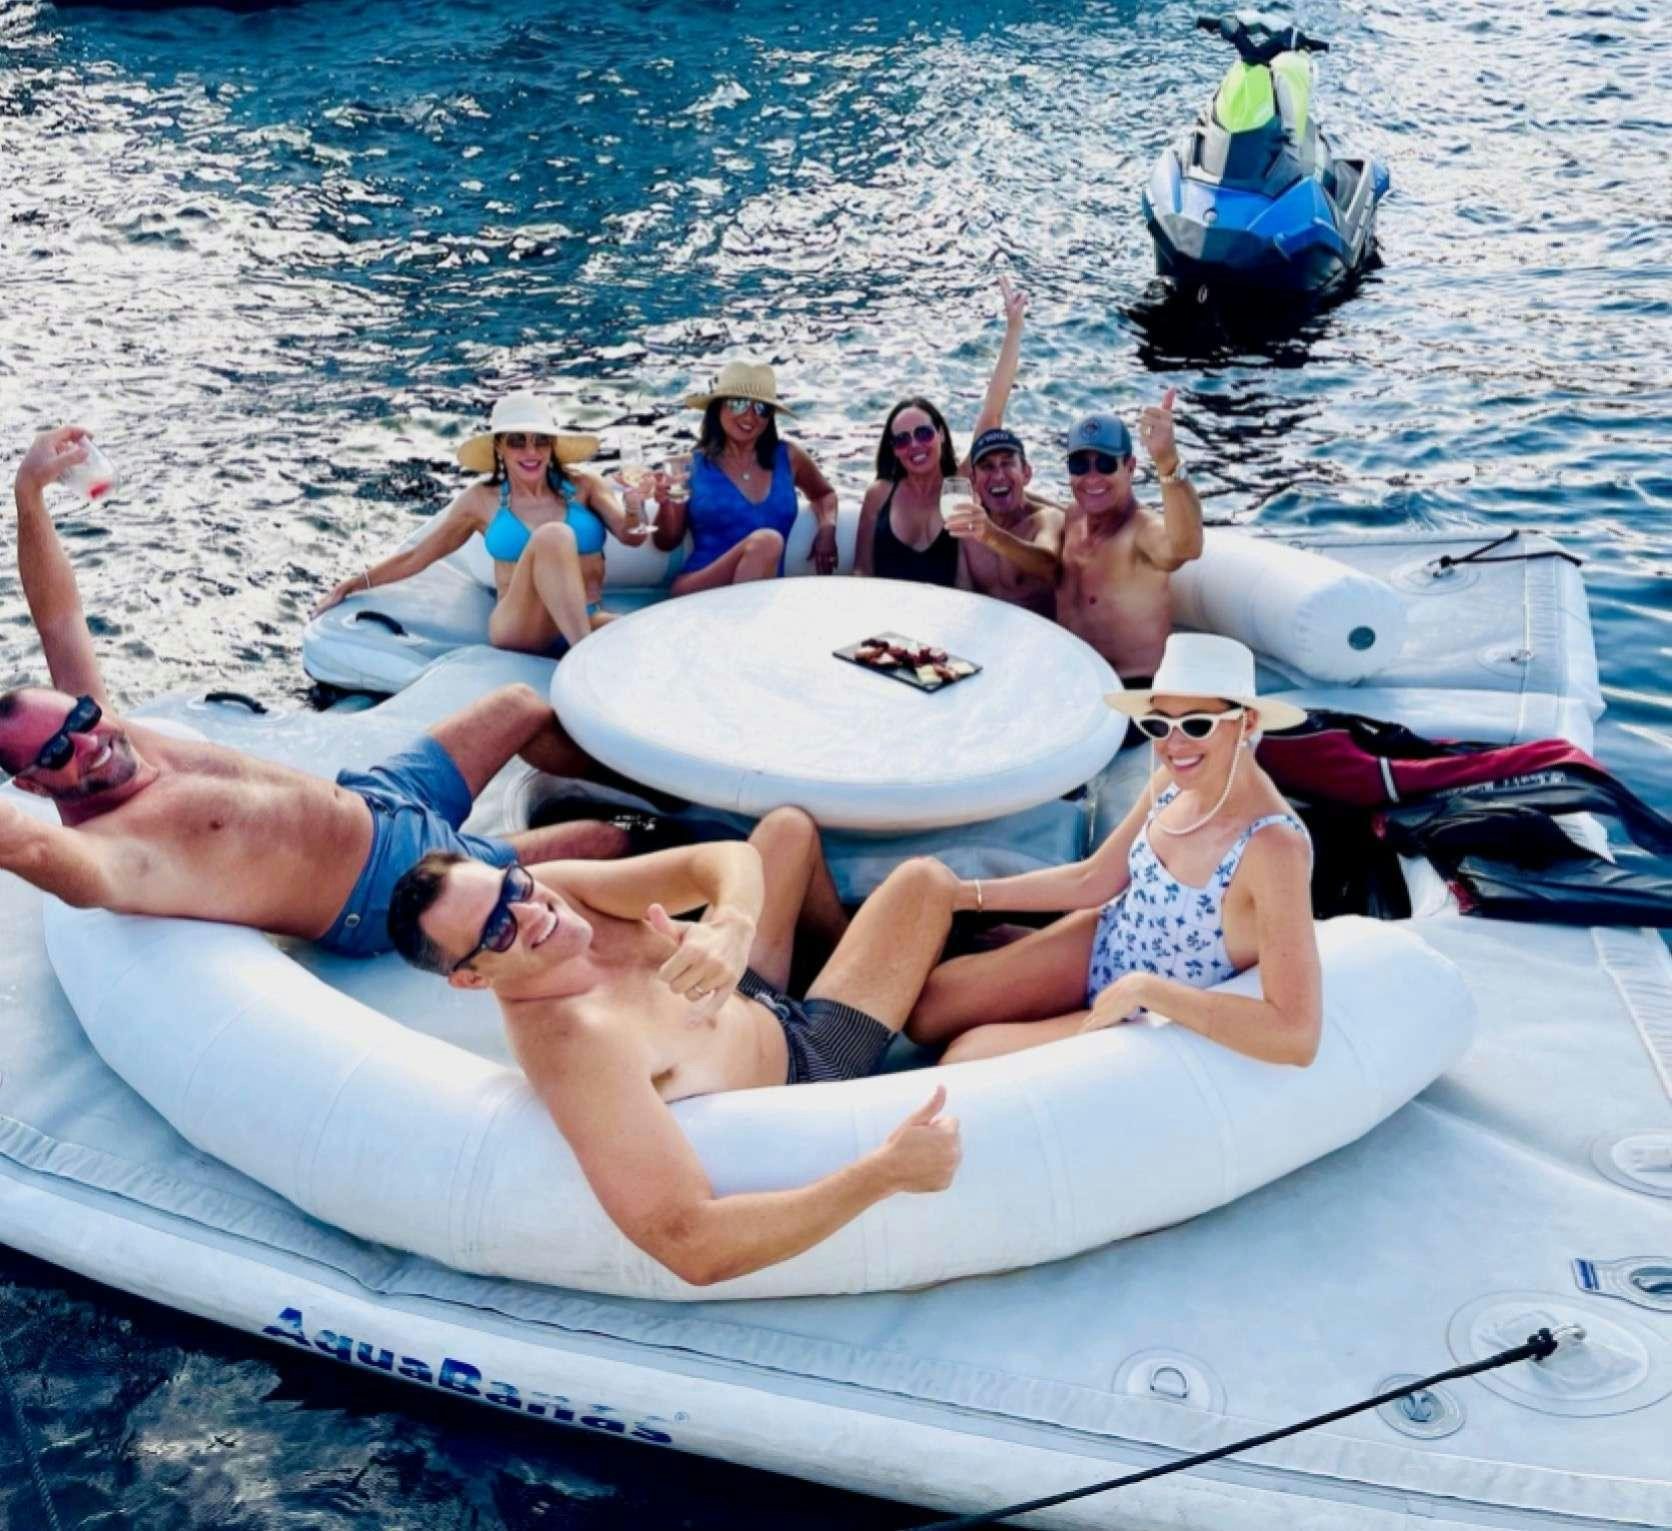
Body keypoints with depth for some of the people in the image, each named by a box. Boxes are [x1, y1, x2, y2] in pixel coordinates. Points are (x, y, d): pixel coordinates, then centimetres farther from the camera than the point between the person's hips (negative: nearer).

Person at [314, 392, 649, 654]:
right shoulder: (483, 500, 11)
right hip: (521, 631, 1)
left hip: (588, 622, 0)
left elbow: (631, 537, 1)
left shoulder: (583, 486, 10)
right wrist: (351, 585, 16)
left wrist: (634, 504, -21)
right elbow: (415, 557, 18)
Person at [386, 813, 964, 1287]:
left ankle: (849, 953, 50)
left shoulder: (542, 891, -21)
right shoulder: (575, 1046, -45)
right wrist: (888, 1169, -50)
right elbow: (691, 1247, -49)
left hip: (746, 995, 7)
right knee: (925, 881, -3)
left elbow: (726, 857, -21)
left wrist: (734, 926, -46)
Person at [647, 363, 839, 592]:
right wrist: (666, 506, -12)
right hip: (698, 591, -2)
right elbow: (667, 543, 8)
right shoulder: (692, 465, 3)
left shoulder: (789, 457, 9)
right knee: (766, 541, -28)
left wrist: (827, 527, 8)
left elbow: (824, 494, 29)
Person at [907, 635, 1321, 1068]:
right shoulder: (1174, 781, -12)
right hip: (1102, 944, 6)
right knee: (924, 1012, 3)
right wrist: (965, 894, 1)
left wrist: (1146, 989, -35)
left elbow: (1297, 1036, -39)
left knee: (963, 1060, -6)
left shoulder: (1275, 848, -35)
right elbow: (1092, 881, 3)